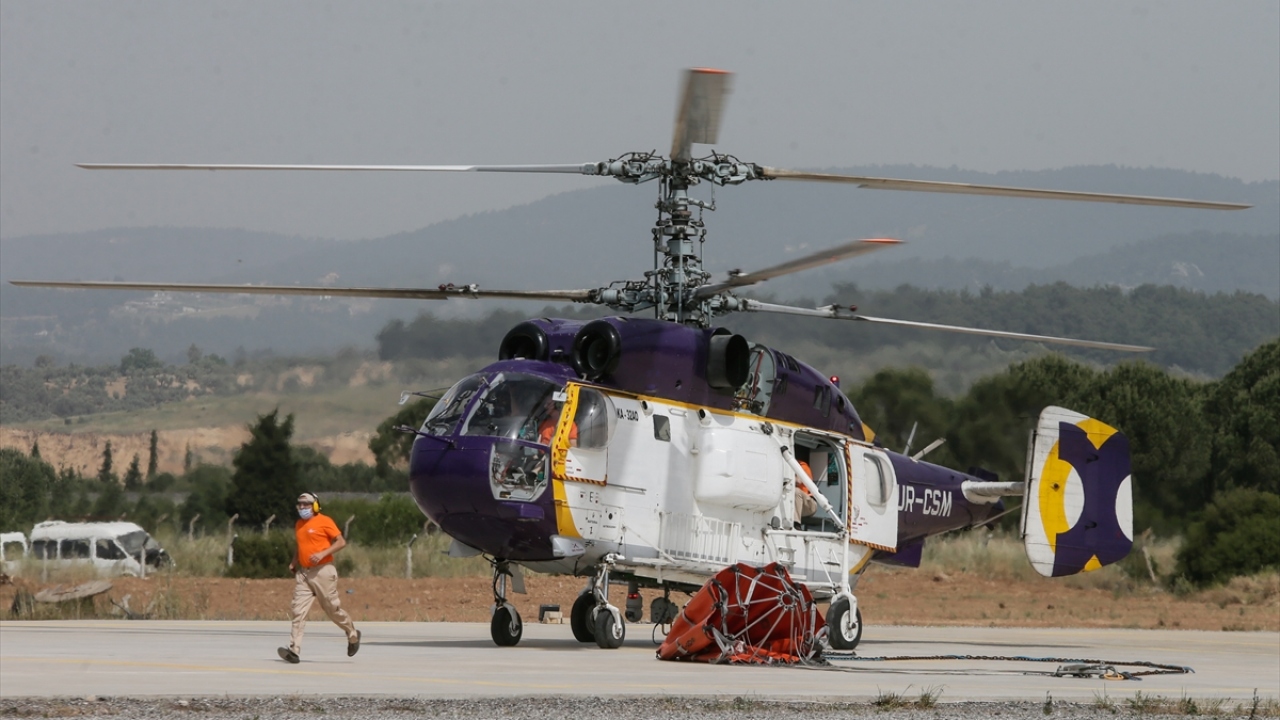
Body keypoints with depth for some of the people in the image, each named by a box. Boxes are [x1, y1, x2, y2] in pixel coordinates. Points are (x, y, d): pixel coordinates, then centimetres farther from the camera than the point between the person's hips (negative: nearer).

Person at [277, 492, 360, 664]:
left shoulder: (324, 521, -6)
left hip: (322, 571, -6)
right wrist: (294, 562, 15)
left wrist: (322, 554, -19)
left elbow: (341, 542, -9)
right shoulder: (299, 525, 15)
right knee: (298, 610, -7)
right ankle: (294, 651, -13)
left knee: (332, 608, 3)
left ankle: (353, 635, 29)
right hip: (303, 573, 6)